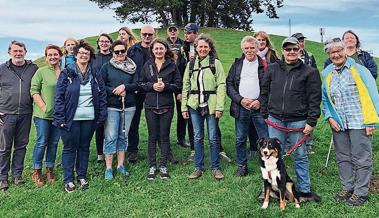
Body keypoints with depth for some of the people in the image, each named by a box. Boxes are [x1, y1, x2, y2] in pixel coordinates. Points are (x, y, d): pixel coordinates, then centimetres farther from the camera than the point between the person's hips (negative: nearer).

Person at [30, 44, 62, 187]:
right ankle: (36, 171, 14)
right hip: (43, 115, -3)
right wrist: (44, 107, -13)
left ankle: (50, 169, 23)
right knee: (42, 142, 0)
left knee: (54, 142, 11)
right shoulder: (41, 72, -2)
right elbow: (34, 91, -5)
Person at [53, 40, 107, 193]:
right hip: (71, 118, -3)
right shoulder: (67, 73, -2)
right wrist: (60, 118, -12)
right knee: (69, 148, 6)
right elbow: (59, 96, -5)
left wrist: (101, 116, 1)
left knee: (84, 147, 13)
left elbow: (102, 95, 8)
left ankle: (82, 177, 26)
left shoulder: (95, 75, 7)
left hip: (89, 118, 3)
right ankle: (68, 180, 16)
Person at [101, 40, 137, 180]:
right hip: (111, 107, -2)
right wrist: (115, 91, -15)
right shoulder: (107, 67, 3)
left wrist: (124, 87, -14)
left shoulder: (132, 67, 9)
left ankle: (120, 165, 20)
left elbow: (137, 85, 2)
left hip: (129, 106, 3)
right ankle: (108, 168, 5)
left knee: (123, 136, 10)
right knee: (111, 137, -4)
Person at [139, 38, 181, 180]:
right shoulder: (147, 65, 7)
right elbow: (141, 84, 7)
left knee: (164, 136, 6)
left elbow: (178, 85, 2)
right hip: (150, 106, 1)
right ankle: (152, 166, 15)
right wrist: (152, 86, -11)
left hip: (167, 106, -1)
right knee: (152, 137, 6)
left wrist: (165, 86, -14)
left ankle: (163, 166, 16)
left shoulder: (172, 65, 2)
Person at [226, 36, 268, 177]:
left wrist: (260, 101, -12)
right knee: (240, 139, 9)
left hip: (259, 107, -2)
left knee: (265, 139, 1)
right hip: (241, 107, 2)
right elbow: (229, 85, 4)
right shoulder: (237, 65, 10)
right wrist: (240, 99, -8)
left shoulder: (264, 65, 3)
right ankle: (242, 166, 23)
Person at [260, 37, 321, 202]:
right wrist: (265, 114, 9)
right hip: (275, 120, 2)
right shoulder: (272, 69, 8)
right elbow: (265, 92, 12)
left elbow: (315, 99, -2)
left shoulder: (309, 72, 0)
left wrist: (311, 122, -8)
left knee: (300, 156, 9)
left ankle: (304, 191, 22)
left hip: (298, 121, -2)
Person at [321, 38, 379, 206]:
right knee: (343, 158, 15)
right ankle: (347, 188, 30)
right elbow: (325, 100, 16)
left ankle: (361, 192, 16)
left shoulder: (359, 70, -8)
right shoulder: (327, 74, 8)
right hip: (338, 124, 5)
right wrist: (329, 117, 2)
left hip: (359, 123, -5)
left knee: (361, 159, 3)